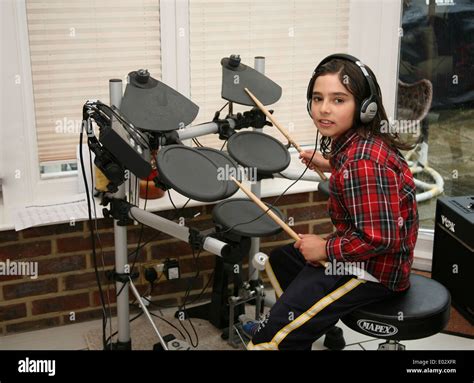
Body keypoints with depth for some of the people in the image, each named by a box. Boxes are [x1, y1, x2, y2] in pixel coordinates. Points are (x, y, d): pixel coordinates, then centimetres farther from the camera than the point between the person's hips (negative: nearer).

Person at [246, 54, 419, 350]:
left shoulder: (362, 164, -30)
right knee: (281, 259, 31)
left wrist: (326, 248, -19)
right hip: (361, 248, 11)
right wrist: (329, 165, 14)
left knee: (278, 335, -16)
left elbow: (378, 238, -32)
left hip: (375, 269, -11)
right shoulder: (353, 142, 0)